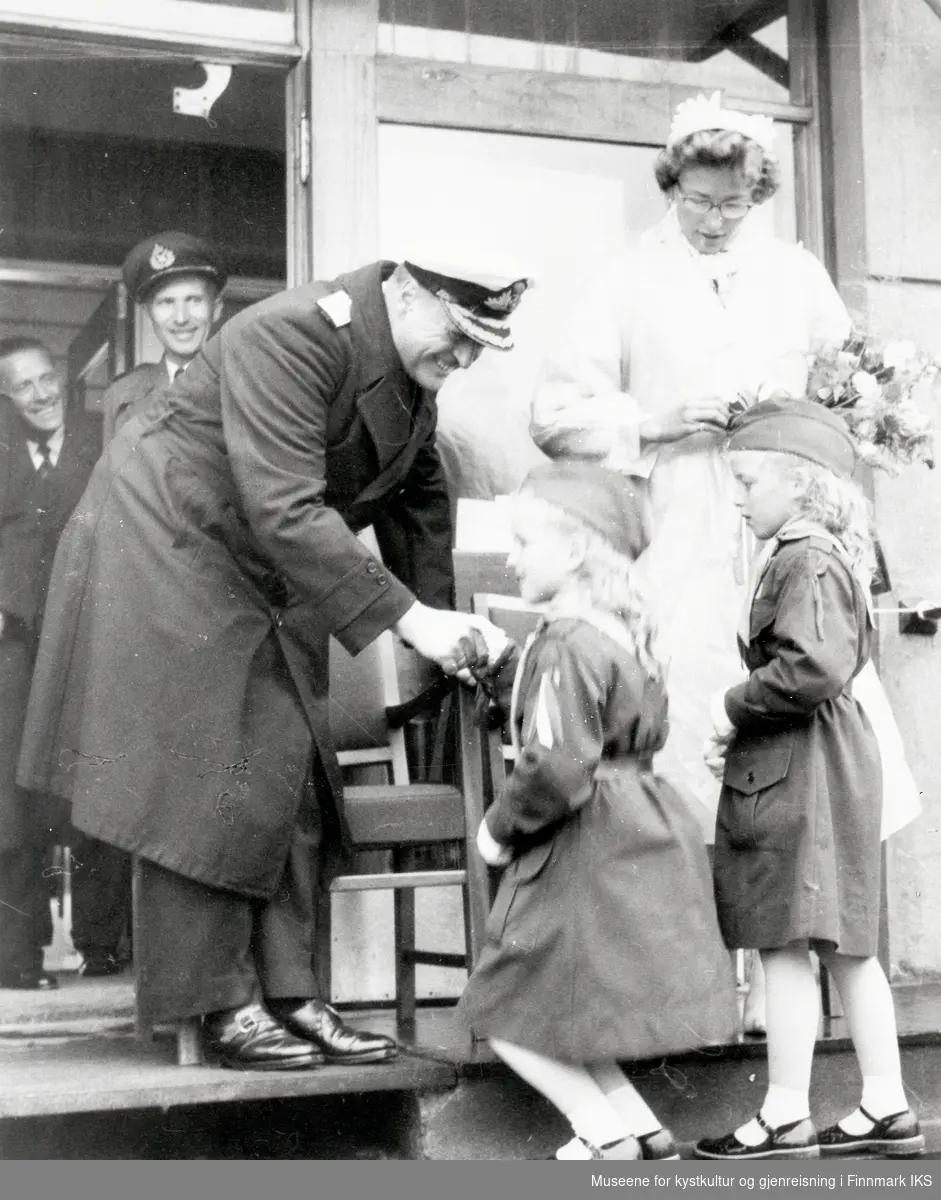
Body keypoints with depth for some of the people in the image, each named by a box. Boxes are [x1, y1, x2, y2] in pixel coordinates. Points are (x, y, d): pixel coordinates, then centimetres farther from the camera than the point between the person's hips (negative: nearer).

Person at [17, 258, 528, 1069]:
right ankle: (221, 1007, 0)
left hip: (268, 578, 9)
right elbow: (285, 513, -34)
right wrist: (406, 618, -35)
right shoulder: (292, 336, -27)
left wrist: (441, 626, 3)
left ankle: (288, 993, 9)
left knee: (291, 780, 4)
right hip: (169, 553, -8)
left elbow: (418, 496, 12)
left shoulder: (412, 372, 0)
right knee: (204, 785, -8)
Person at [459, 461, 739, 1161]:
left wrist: (501, 827, -8)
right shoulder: (627, 631, 10)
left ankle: (610, 1136, 7)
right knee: (563, 1011, 19)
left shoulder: (568, 645, -20)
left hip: (588, 855, -10)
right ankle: (642, 1132, 19)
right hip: (640, 834, 10)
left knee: (515, 1013, 3)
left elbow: (558, 771, -25)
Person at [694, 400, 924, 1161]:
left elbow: (814, 669, -28)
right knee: (846, 947, 13)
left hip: (799, 775, -10)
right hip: (826, 767, 10)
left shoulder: (806, 560, -15)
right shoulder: (826, 556, 15)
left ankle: (785, 1119, 4)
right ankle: (887, 1108, 20)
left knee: (786, 946, -3)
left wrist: (735, 710, -14)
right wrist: (742, 725, 8)